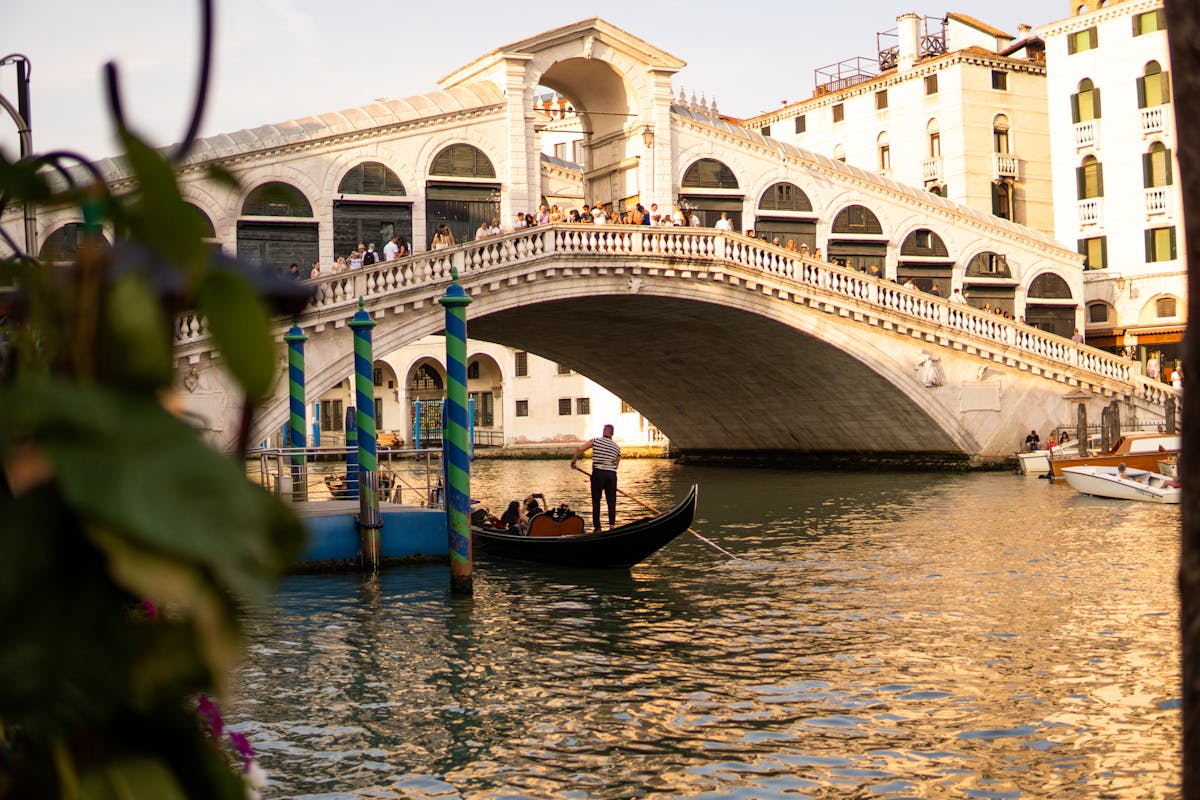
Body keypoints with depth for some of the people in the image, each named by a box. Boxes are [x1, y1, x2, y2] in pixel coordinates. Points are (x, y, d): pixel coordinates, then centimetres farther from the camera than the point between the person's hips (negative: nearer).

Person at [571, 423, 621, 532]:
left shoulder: (596, 441, 1)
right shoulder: (617, 447, 11)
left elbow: (580, 449, -8)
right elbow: (616, 464, 13)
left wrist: (573, 461, 4)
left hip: (598, 474, -2)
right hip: (612, 474, 2)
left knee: (596, 501, 5)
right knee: (611, 501, 9)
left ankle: (597, 527, 4)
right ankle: (612, 524, -1)